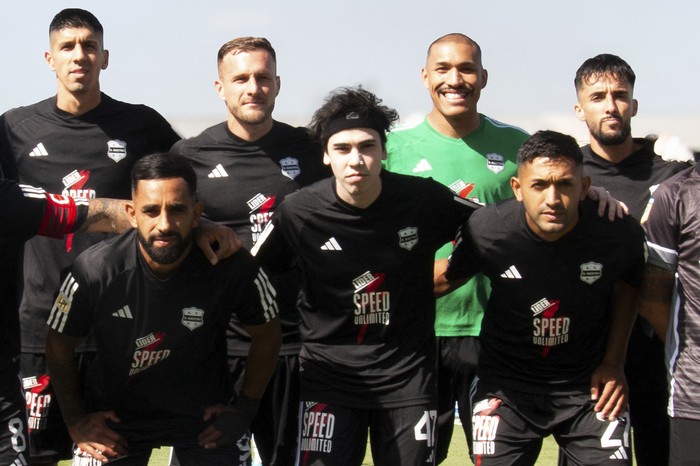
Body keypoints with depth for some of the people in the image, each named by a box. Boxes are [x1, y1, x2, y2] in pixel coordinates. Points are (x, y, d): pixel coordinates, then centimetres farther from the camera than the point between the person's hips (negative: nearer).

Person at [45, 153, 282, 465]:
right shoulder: (93, 270, -22)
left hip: (203, 412, 0)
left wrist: (245, 409, 0)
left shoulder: (232, 267, -22)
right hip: (114, 413, 0)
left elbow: (266, 333, -2)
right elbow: (59, 346, -4)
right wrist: (76, 422, -2)